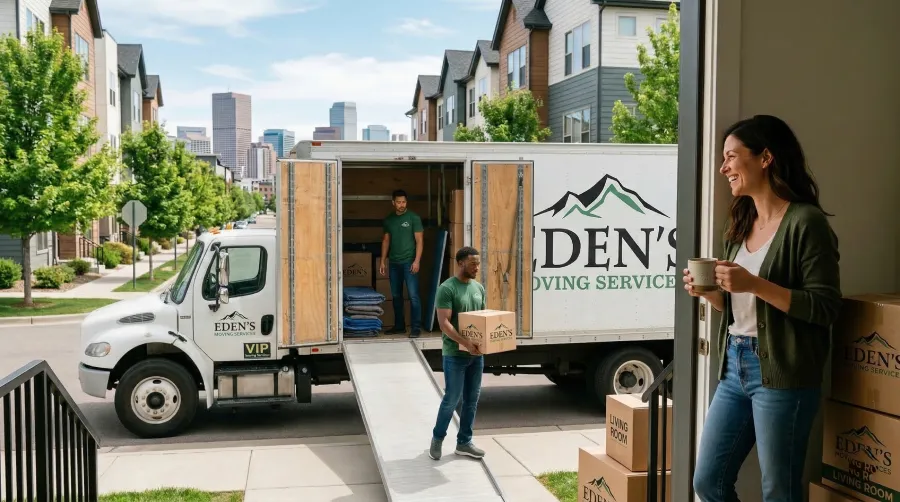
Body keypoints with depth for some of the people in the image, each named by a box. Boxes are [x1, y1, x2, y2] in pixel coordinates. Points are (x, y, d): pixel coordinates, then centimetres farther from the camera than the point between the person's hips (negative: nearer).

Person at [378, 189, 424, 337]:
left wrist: (417, 261, -14)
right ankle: (399, 326, 21)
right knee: (396, 296, 10)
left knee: (413, 295, -8)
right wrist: (383, 261, 11)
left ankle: (416, 327, -4)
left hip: (409, 262, -5)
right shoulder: (389, 220, 11)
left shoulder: (413, 218, -3)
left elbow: (419, 240, -5)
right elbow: (386, 240, 16)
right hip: (394, 263, 5)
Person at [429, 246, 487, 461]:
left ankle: (464, 442, 22)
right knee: (451, 399, 0)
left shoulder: (479, 288, 9)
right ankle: (437, 437, 21)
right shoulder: (446, 289, -13)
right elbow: (444, 323, -19)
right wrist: (465, 343, -27)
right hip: (455, 355, -7)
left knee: (472, 400, 11)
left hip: (476, 354, 7)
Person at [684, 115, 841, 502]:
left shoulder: (806, 221, -11)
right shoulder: (742, 223, 12)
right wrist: (709, 292, -1)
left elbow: (826, 307, -15)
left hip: (782, 374, -8)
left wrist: (755, 284, -23)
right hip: (735, 367, 8)